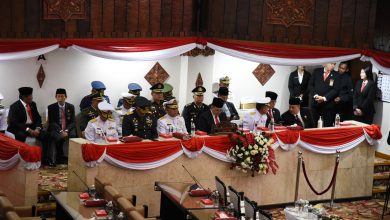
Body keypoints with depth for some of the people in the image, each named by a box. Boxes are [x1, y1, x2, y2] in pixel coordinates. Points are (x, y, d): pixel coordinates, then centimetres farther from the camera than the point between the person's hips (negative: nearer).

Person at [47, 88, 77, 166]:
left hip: (68, 128, 2)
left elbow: (73, 122, 1)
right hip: (56, 128, -2)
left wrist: (66, 130, -19)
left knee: (73, 135, -31)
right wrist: (61, 131, -22)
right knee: (58, 137, -35)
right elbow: (51, 122, -6)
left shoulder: (71, 107, 6)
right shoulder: (51, 107, 2)